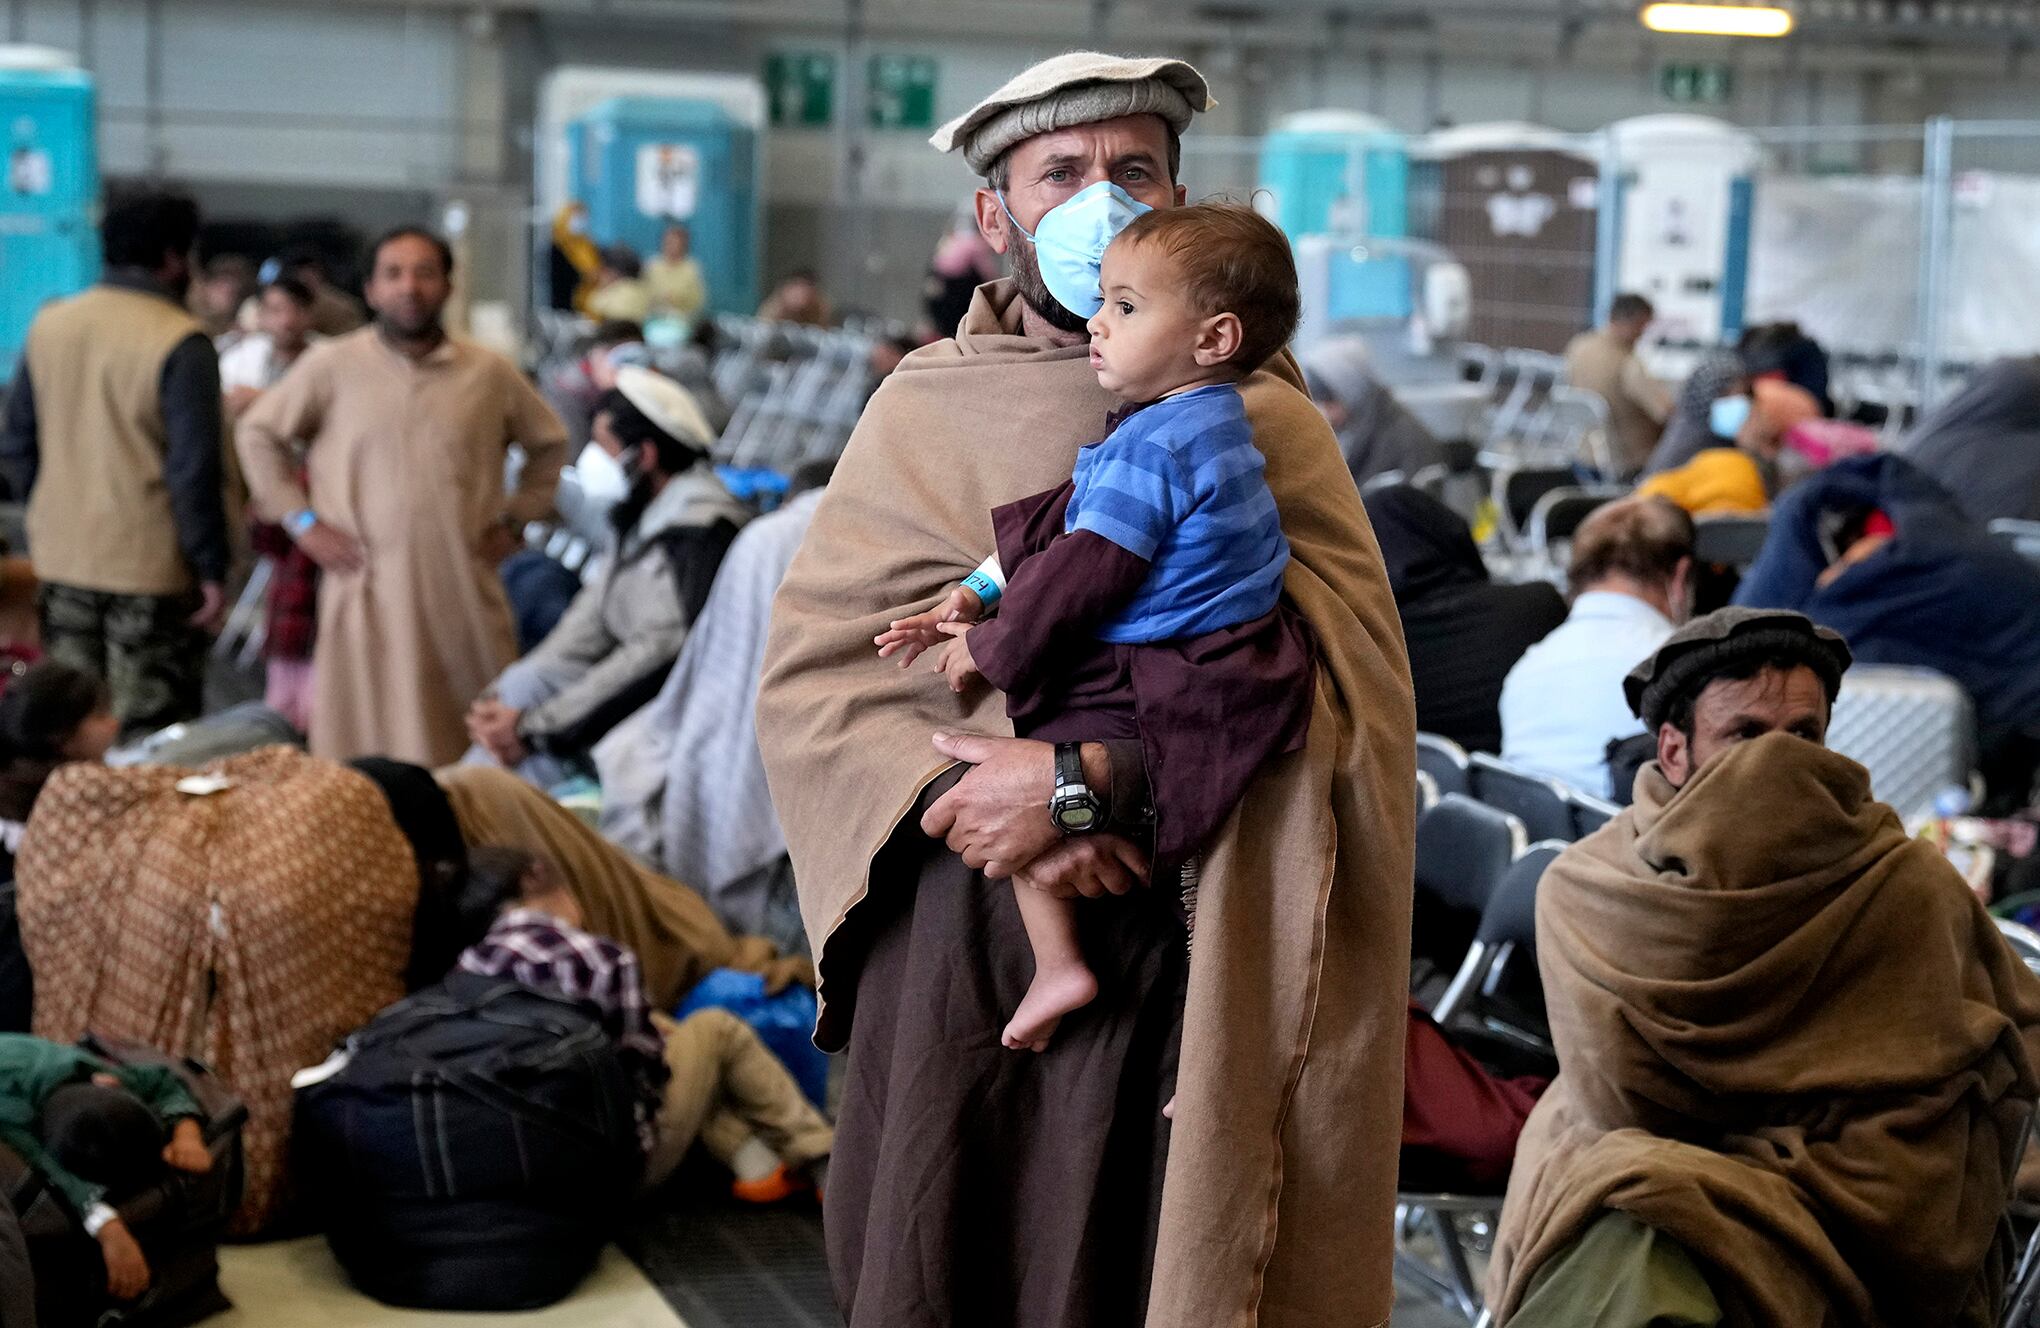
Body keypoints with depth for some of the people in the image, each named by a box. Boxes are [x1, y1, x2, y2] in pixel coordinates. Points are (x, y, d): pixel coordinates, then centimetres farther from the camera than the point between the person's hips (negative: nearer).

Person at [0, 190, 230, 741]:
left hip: (62, 557, 6)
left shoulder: (49, 326, 6)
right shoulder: (180, 343, -14)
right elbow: (196, 468, -16)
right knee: (149, 738, 0)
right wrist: (212, 569, -9)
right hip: (150, 568, -6)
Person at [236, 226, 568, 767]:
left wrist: (514, 519, 13)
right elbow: (258, 432, 13)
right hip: (369, 589, -2)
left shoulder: (490, 373, 10)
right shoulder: (332, 366, 5)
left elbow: (548, 442, 23)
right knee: (373, 746, -4)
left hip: (466, 593, 2)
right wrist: (302, 521, 5)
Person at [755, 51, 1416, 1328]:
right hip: (950, 918, 2)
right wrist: (962, 792, -15)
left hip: (1169, 930, -2)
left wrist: (1089, 774, -20)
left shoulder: (1260, 417, 4)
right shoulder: (924, 407, 9)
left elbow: (1326, 649, -12)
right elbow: (811, 670, 2)